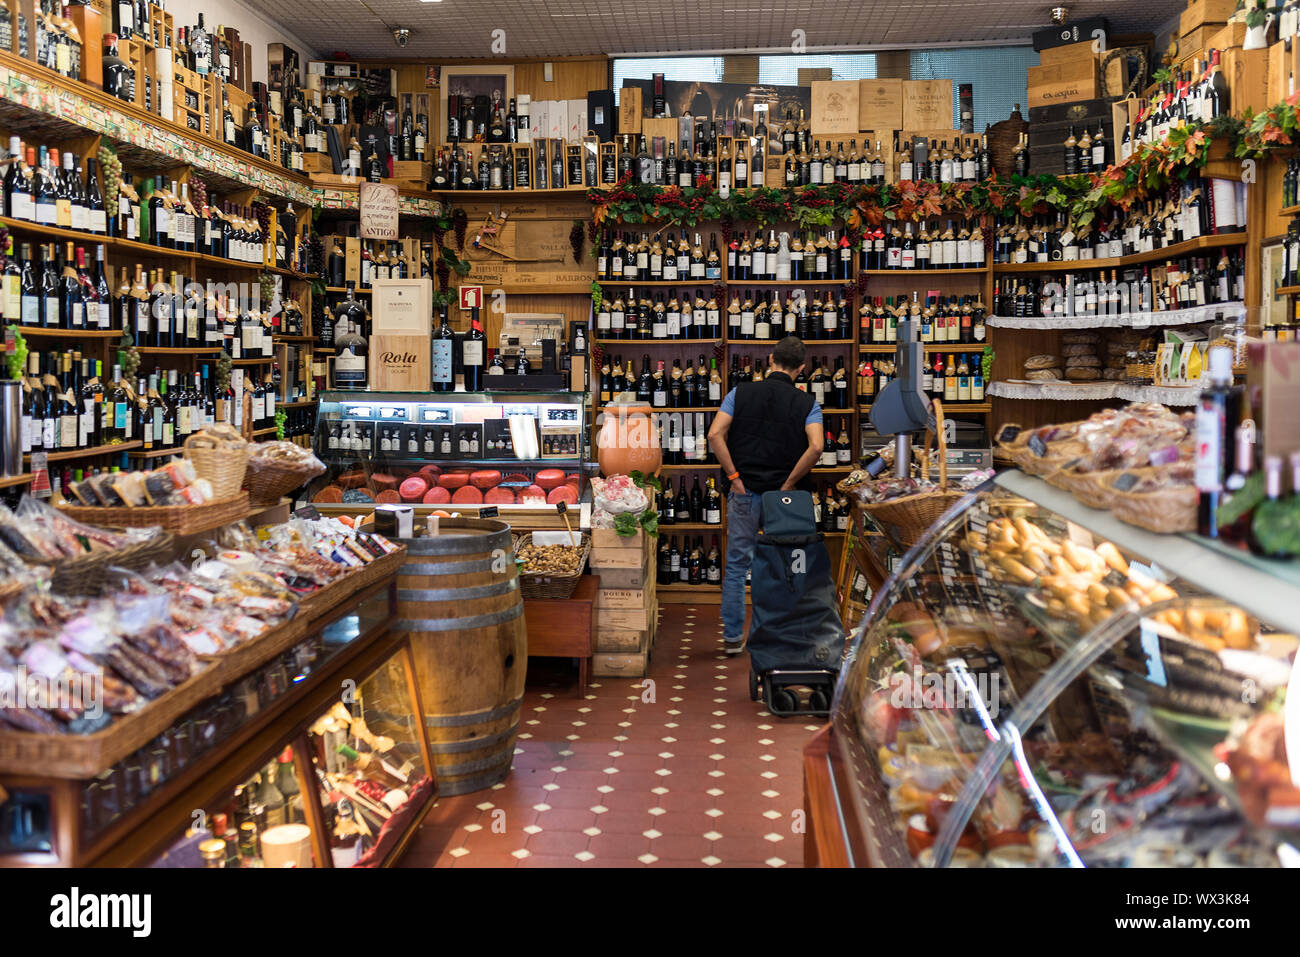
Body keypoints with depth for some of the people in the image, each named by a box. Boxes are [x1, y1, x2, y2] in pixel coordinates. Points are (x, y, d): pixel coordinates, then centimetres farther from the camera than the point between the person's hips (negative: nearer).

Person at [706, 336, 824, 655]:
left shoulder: (741, 392, 1)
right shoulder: (807, 404, -1)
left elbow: (715, 434, -11)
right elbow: (815, 447, -17)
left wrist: (734, 476, -6)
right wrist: (788, 484, -8)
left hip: (744, 493, 0)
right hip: (784, 497, 0)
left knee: (737, 566, 9)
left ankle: (733, 637, 12)